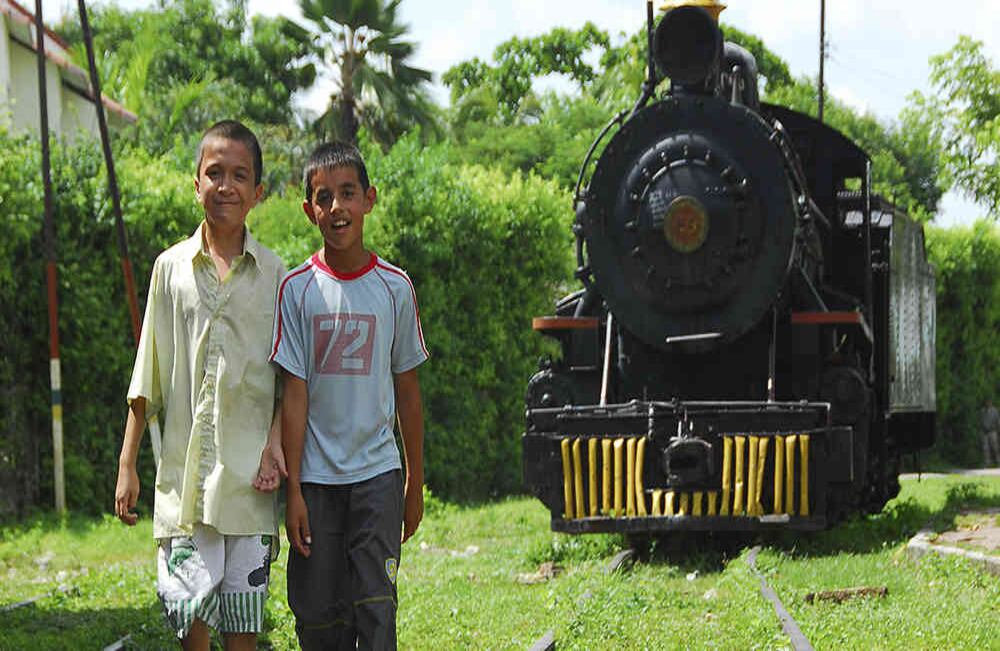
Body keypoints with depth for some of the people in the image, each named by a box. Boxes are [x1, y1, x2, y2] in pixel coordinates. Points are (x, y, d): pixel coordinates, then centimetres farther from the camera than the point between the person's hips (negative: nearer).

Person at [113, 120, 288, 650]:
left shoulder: (272, 273, 6)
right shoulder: (171, 267, 7)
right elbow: (147, 378, 10)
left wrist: (276, 440, -6)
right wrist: (127, 464, 6)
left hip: (249, 470, 0)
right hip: (184, 464, 0)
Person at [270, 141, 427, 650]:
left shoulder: (394, 287, 2)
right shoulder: (297, 289, -1)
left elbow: (408, 391, 8)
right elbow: (294, 394, -3)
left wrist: (415, 484, 10)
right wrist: (293, 489, -6)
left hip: (377, 474, 0)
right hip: (316, 478, 0)